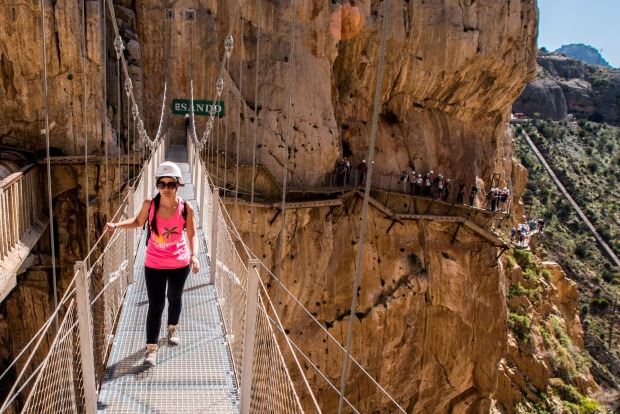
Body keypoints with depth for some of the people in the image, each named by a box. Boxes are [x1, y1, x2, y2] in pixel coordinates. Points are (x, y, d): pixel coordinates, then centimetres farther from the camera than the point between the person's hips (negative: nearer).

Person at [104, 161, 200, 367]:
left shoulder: (186, 208, -17)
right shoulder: (149, 205, -13)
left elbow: (192, 235, -11)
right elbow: (138, 221, 7)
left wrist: (194, 255, -26)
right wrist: (116, 225, -6)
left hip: (179, 264, 0)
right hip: (154, 265, 0)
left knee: (174, 298, 22)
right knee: (156, 305, 0)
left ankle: (173, 328, 50)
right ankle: (151, 348, 14)